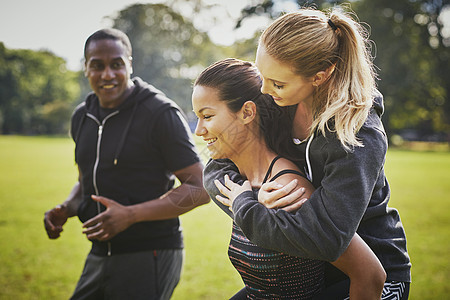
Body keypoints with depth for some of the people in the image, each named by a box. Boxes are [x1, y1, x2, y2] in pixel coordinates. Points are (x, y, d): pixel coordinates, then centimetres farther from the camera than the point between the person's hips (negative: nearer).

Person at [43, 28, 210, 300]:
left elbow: (199, 188, -14)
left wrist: (130, 215, -21)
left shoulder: (161, 113, -12)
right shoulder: (82, 117, 9)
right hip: (100, 256, 7)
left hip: (149, 256, -6)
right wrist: (65, 210, 2)